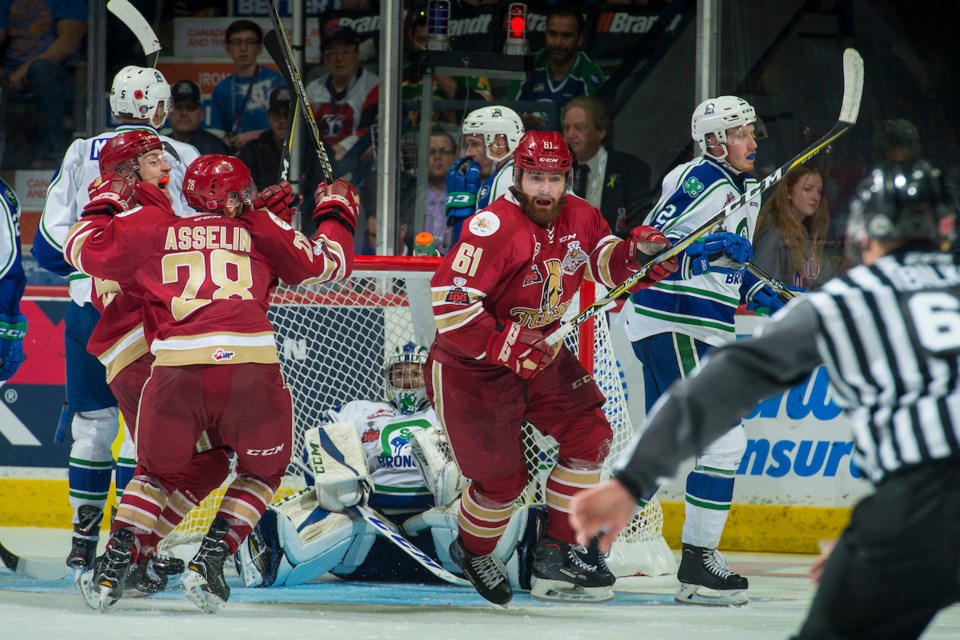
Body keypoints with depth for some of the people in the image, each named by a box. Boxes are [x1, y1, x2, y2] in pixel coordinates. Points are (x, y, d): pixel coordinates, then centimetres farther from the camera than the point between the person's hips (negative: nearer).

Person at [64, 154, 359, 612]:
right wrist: (336, 213, 44)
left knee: (158, 471, 24)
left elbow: (84, 249, 24)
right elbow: (327, 263, 26)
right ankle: (210, 561, 9)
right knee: (263, 470, 24)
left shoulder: (154, 227, 21)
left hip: (176, 366, 1)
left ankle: (113, 564, 9)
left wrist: (105, 204, 42)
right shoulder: (261, 229, 21)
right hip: (252, 366, -1)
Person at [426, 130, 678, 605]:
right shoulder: (494, 228, -27)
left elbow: (606, 260, 12)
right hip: (471, 365, -7)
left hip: (537, 351, 7)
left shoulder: (578, 218, -4)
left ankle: (559, 551, 11)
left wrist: (638, 253, -12)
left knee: (590, 435, -1)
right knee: (502, 476, -4)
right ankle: (472, 553, 27)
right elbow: (449, 303, -31)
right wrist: (509, 348, -33)